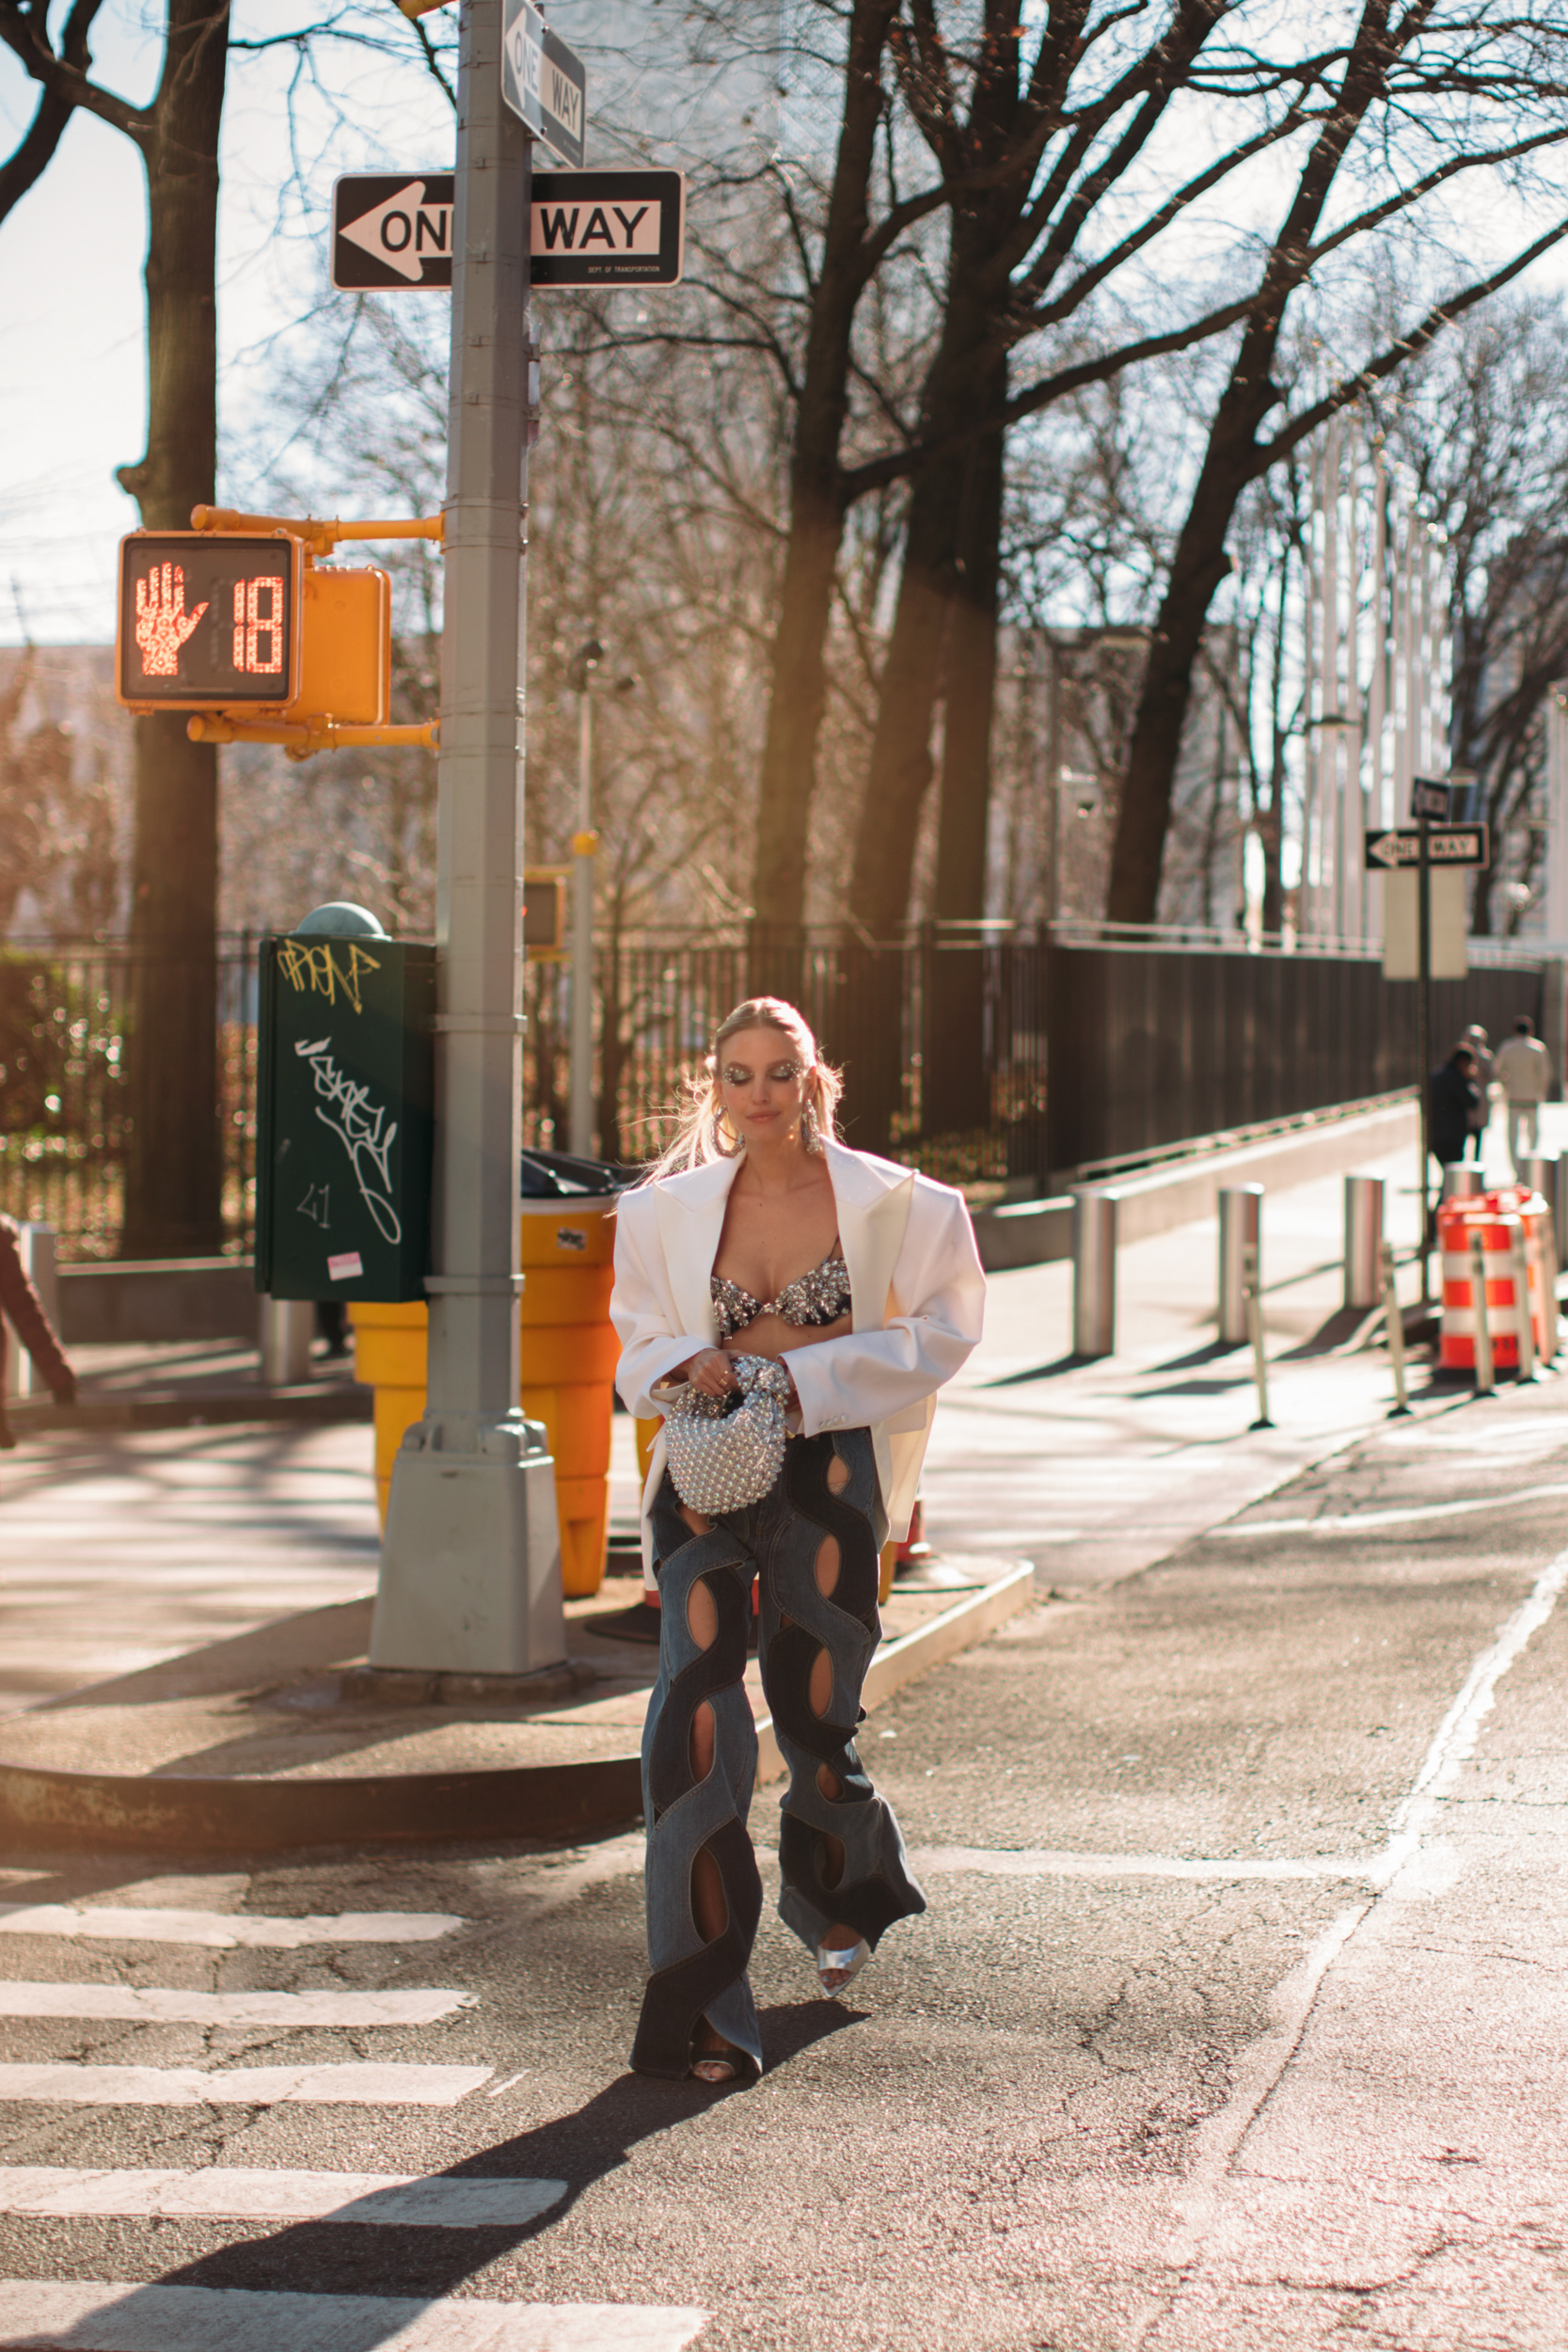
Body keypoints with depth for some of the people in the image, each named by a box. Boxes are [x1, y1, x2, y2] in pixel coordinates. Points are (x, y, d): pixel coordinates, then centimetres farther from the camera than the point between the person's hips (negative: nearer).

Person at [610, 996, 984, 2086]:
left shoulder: (886, 1205, -5)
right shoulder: (671, 1212, 1)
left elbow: (941, 1330, 1)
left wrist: (810, 1370, -11)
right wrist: (688, 1364, -10)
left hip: (829, 1474, -1)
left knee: (815, 1720, 13)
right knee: (697, 1720, -14)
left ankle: (844, 1897, 49)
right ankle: (701, 2009, -9)